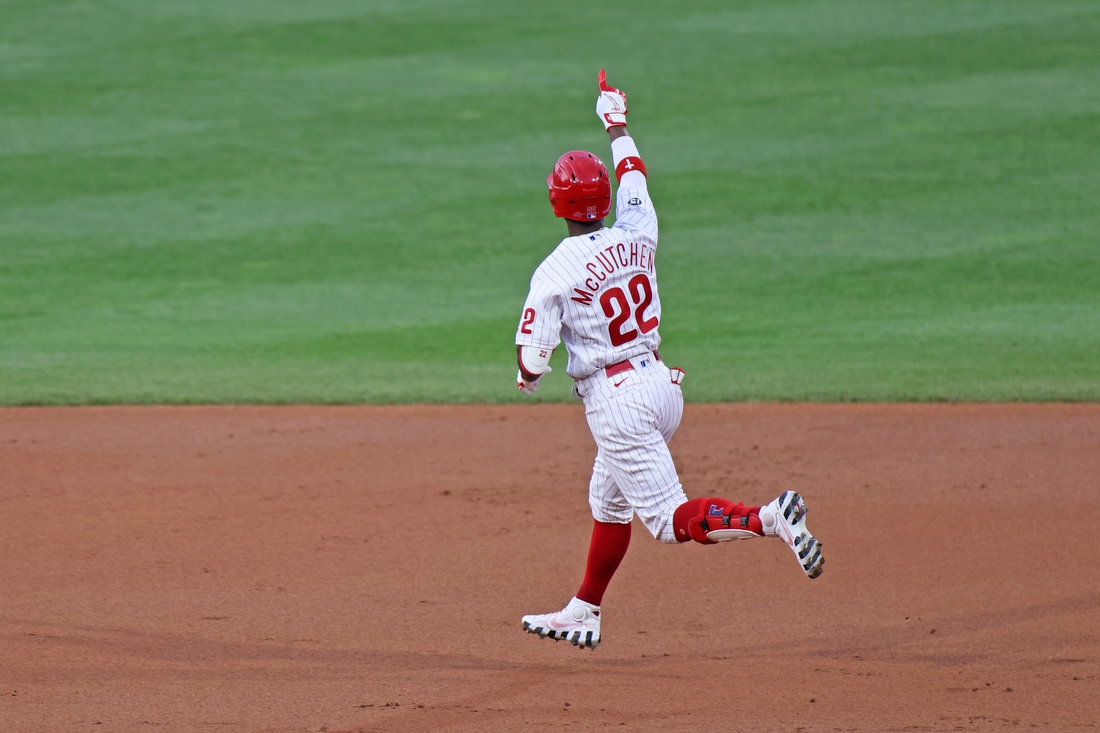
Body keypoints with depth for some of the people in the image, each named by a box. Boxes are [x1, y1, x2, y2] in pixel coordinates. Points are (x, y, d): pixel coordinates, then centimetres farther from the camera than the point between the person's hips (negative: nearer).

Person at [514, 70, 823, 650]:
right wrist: (616, 125, 40)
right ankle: (583, 613, 35)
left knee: (671, 520, -10)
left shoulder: (555, 273, -14)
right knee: (608, 501, 25)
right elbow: (632, 174, 23)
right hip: (661, 383, 8)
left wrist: (528, 376, 9)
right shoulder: (637, 235, 1)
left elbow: (531, 364, -15)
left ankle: (769, 519, -33)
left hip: (615, 401, -8)